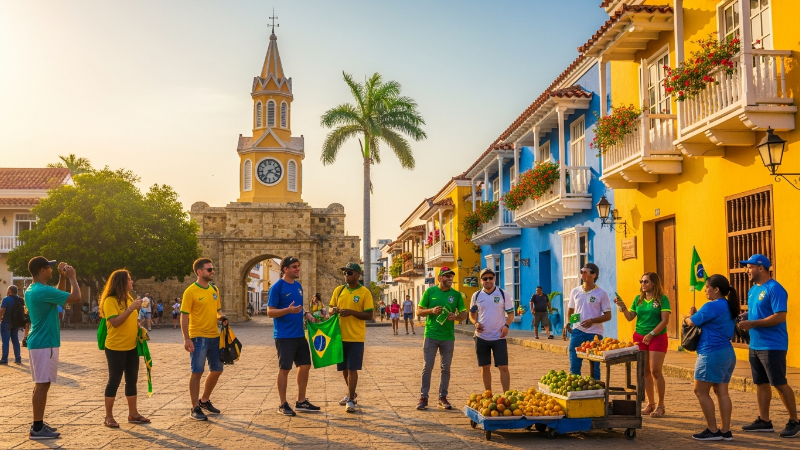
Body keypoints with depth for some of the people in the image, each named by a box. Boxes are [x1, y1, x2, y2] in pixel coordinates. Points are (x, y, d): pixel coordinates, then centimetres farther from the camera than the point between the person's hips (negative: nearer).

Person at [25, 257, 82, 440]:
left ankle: (38, 424, 21)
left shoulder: (31, 290, 11)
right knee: (42, 385, -7)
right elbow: (76, 297, -21)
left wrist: (62, 277, 15)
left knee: (40, 384, 15)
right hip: (45, 344, -10)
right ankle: (37, 429, -4)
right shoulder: (44, 291, -20)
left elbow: (59, 295, 26)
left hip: (37, 342, 10)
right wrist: (72, 277, -9)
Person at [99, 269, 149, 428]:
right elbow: (115, 322, -24)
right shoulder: (110, 301, -13)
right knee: (114, 381, -1)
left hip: (131, 347, 8)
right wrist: (131, 308, -27)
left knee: (132, 380, 11)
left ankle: (133, 414, 20)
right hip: (116, 348, -8)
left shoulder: (129, 298, 11)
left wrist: (139, 327, 5)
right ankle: (109, 417, 9)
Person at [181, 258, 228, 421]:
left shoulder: (214, 290, 10)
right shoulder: (190, 291, -10)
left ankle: (204, 400, 31)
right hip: (198, 337, -7)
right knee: (197, 372, -1)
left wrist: (221, 317, -1)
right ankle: (195, 408, 9)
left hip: (214, 336, 7)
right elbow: (184, 316, -12)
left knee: (217, 370, 12)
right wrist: (186, 339, -18)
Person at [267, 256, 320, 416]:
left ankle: (301, 402, 21)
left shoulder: (298, 286, 12)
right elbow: (270, 312, -13)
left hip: (300, 335, 8)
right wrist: (288, 310, -28)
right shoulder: (277, 287, -10)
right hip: (284, 336, -8)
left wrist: (306, 314, 2)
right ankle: (283, 405, 10)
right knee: (284, 369, -1)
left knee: (305, 366, 10)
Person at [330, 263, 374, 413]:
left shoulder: (365, 292, -6)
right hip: (340, 335, 5)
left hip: (356, 337, -5)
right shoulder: (338, 290, 8)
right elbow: (331, 309, 14)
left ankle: (351, 400, 2)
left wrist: (351, 312, -20)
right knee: (344, 368, 14)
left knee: (352, 368, -4)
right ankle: (351, 393, 32)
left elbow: (369, 316, -9)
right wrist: (333, 310, -10)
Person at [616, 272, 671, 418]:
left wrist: (651, 334, -17)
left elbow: (665, 320, -11)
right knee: (645, 371, 7)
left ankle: (660, 406, 3)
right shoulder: (638, 299, 10)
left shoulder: (662, 299, -5)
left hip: (657, 338, -5)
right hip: (640, 337, 5)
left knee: (655, 371, -7)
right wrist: (622, 306, -10)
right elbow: (630, 317, 6)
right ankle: (650, 404, 17)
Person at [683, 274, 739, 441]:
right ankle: (725, 431, 11)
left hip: (712, 353, -10)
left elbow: (692, 322, -11)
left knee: (700, 391, -1)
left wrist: (687, 318, 10)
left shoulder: (712, 306, -16)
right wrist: (696, 315, 10)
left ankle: (713, 431, 1)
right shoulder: (727, 307, 14)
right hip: (727, 353, 10)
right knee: (722, 392, 10)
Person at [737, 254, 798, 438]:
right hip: (755, 345, 9)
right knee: (761, 383, 11)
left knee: (780, 384, -3)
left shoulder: (774, 289, -15)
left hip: (772, 346, -9)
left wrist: (752, 324, -23)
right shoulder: (753, 289, 14)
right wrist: (744, 319, 3)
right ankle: (764, 421, 19)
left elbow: (780, 317, -22)